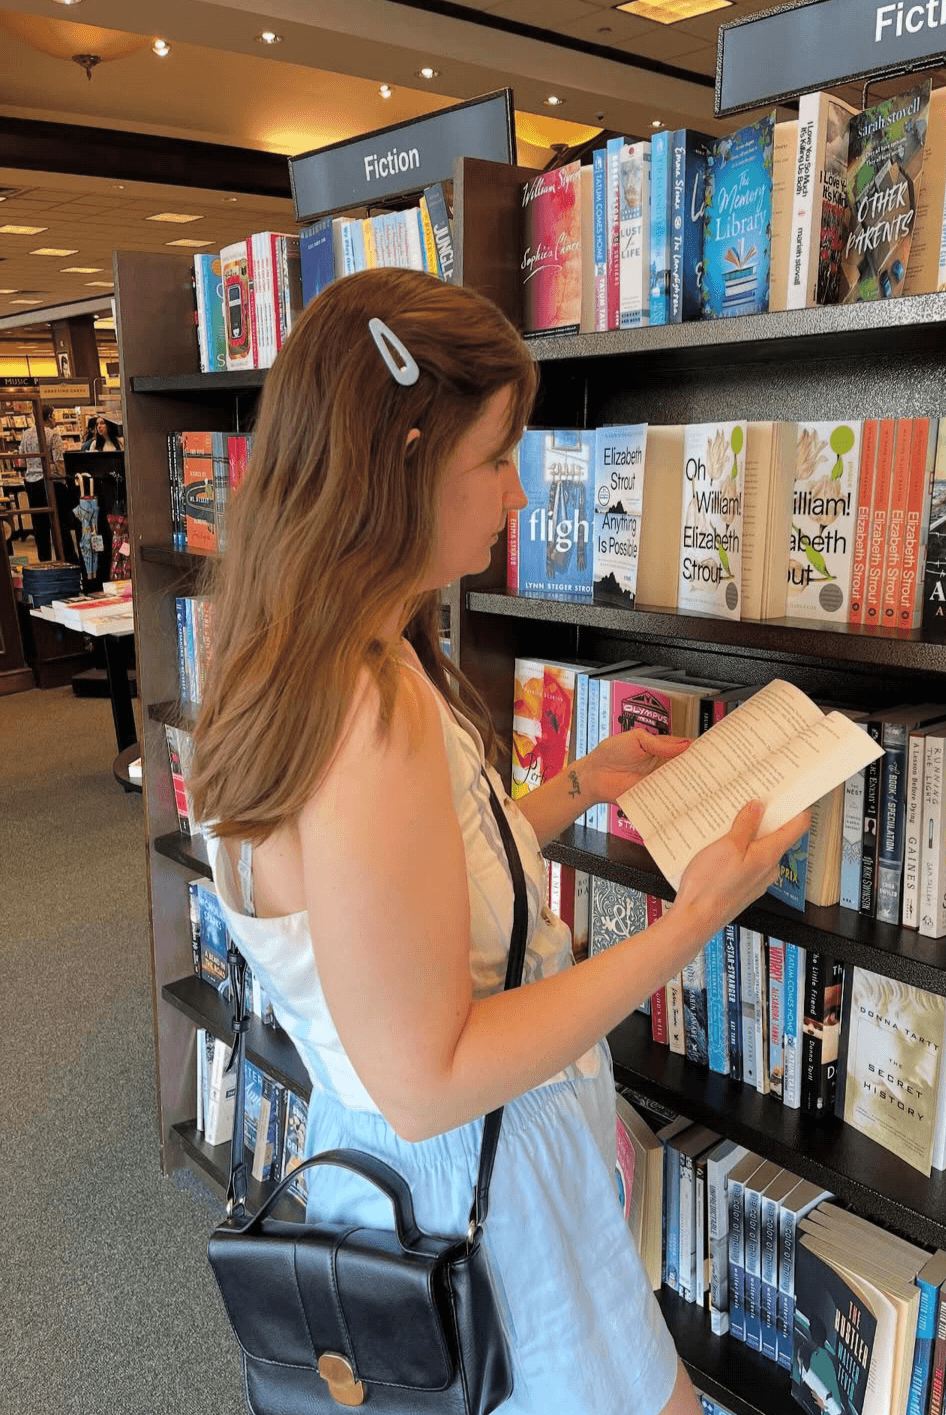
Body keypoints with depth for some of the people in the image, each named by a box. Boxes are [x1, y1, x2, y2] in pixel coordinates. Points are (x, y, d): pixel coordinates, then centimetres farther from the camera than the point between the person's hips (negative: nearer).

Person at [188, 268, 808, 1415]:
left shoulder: (306, 671, -1)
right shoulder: (373, 717, -33)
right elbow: (426, 1080, -28)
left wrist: (578, 786, 5)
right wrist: (692, 923, -24)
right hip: (471, 1190, -9)